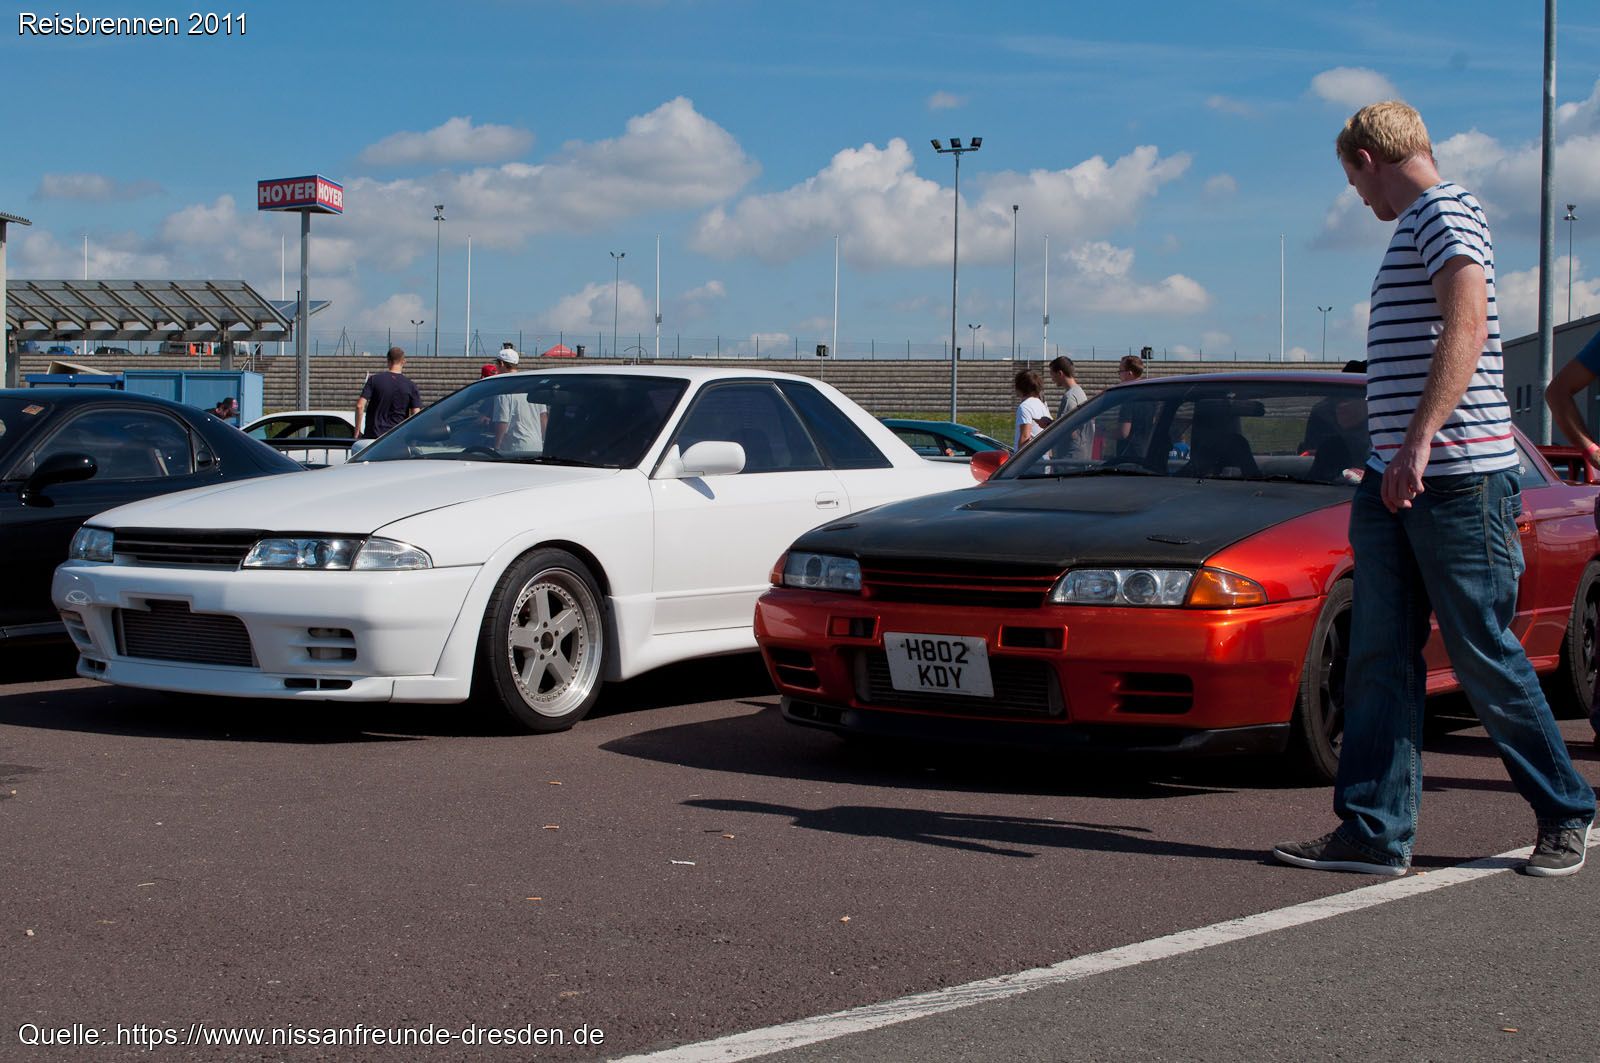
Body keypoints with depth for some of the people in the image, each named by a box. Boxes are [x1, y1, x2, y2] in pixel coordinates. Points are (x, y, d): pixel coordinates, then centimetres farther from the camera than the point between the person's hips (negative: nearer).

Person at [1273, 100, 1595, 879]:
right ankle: (1374, 832, 5)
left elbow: (1466, 327, -23)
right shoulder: (1415, 227, 22)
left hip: (1458, 478, -9)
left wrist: (1420, 441, -31)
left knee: (1486, 659, -1)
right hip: (1394, 482, 9)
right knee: (1379, 660, 3)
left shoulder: (1445, 213, -8)